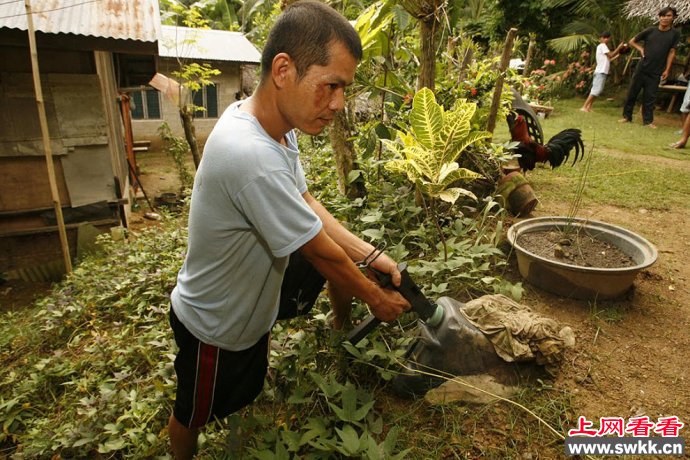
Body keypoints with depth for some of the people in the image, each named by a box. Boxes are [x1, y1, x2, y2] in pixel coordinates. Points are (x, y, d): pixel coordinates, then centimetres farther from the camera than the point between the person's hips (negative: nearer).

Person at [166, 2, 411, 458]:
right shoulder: (252, 156, -41)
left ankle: (342, 328, 38)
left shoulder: (279, 124, -13)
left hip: (253, 291, 7)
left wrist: (372, 255, -9)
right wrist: (375, 297, -12)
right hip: (215, 327, -7)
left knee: (344, 260, 12)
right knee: (194, 417, 19)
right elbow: (320, 251, -29)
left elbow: (307, 204, -3)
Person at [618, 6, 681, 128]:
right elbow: (632, 41, 11)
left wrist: (667, 70, -3)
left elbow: (671, 52, 2)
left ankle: (648, 120, 10)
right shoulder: (650, 31, 0)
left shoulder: (675, 34, 1)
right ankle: (627, 116, 16)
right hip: (642, 68, 0)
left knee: (650, 97, 2)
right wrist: (641, 49, -5)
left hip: (656, 72, 0)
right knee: (632, 93, 3)